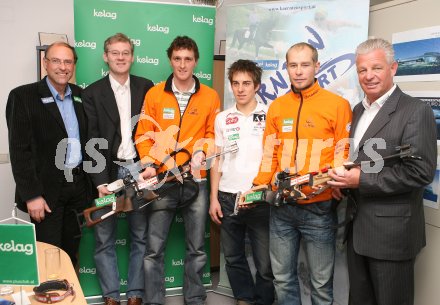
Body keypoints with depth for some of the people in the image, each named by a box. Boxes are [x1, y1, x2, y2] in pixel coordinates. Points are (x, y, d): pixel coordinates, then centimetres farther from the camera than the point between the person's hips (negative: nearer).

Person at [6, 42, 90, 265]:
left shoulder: (81, 96, 9)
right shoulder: (23, 96, -7)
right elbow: (19, 150, -11)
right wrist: (31, 195, -15)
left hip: (78, 186, 5)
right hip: (47, 189, -4)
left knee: (72, 251, 14)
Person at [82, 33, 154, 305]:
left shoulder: (146, 87, 7)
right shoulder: (92, 93, 2)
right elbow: (91, 141, -3)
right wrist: (100, 180, -11)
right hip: (108, 174, -1)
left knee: (140, 237, 8)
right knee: (105, 240, 6)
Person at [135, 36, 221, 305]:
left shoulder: (210, 96, 4)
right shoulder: (154, 95, 3)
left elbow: (213, 135, 7)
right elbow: (144, 135, 3)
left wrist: (201, 152, -12)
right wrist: (149, 164, -10)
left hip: (197, 181, 1)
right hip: (161, 181, 0)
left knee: (197, 248, 10)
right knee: (154, 248, 3)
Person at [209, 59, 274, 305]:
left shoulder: (269, 116, -1)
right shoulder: (222, 118, 8)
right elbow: (217, 160, 10)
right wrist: (214, 198, 5)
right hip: (228, 197, 3)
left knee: (265, 261, 3)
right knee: (233, 257, 14)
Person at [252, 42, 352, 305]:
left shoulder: (338, 104, -2)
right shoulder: (276, 107, 10)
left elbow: (343, 154, -3)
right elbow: (269, 154, 11)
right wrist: (258, 187, 0)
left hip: (319, 206, -3)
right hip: (281, 207, 4)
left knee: (321, 282, 7)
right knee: (282, 277, 14)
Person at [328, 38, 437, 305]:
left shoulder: (416, 111, -13)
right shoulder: (359, 110, 12)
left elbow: (420, 172, -20)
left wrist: (361, 180, -21)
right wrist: (342, 178, -1)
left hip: (391, 231, -7)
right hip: (357, 227, 7)